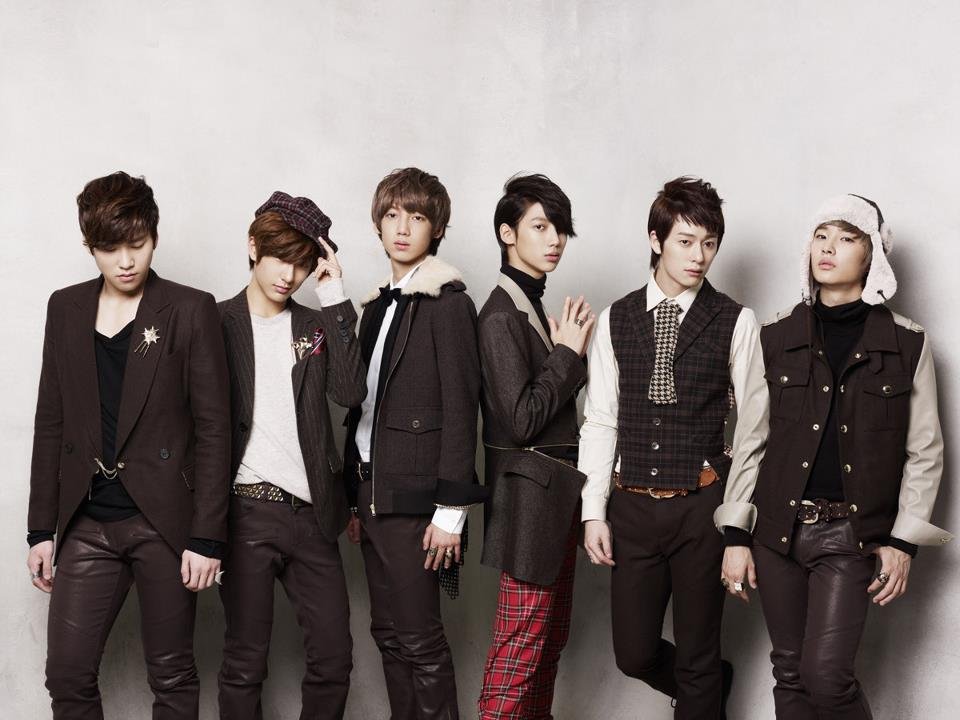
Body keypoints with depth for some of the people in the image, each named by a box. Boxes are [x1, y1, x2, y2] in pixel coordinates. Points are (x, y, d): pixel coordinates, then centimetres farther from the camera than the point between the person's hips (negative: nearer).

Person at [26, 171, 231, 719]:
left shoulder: (191, 310, -3)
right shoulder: (66, 309, 9)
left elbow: (214, 427, -5)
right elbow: (51, 422, 12)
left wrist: (207, 536, -10)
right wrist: (42, 529, 8)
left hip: (164, 519, -3)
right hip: (87, 524, 4)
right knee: (67, 675, 4)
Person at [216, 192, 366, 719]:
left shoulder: (317, 326, 11)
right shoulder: (217, 324, 2)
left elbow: (350, 393, -6)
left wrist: (334, 298, -7)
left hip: (310, 513, 3)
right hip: (247, 511, -3)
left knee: (334, 655, 4)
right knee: (245, 661, 4)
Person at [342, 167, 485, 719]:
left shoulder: (448, 303, -8)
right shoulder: (378, 306, 15)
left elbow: (460, 409, -13)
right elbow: (362, 403, 15)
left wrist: (451, 509, -16)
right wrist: (354, 498, 14)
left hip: (414, 493, -7)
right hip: (372, 488, 8)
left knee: (418, 638, -3)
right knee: (389, 632, 13)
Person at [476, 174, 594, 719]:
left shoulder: (536, 307, 11)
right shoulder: (501, 316, -15)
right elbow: (520, 420, -20)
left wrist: (574, 350, 4)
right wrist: (569, 353, -13)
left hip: (558, 491, 9)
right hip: (530, 493, -9)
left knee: (552, 637, 16)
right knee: (521, 646, -4)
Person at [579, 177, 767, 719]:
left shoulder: (736, 323, -4)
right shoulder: (616, 319, 4)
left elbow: (751, 429, -2)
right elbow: (601, 420, 4)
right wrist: (594, 511, 1)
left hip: (701, 507, -3)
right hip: (632, 506, 3)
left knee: (697, 660, 7)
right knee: (634, 653, 11)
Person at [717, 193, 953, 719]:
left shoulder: (906, 343, 0)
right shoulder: (776, 338, 3)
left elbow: (924, 451, 3)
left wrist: (903, 541, -4)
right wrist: (735, 535, 1)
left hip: (851, 536, -2)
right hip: (778, 529, 2)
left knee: (826, 675, -11)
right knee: (791, 674, 8)